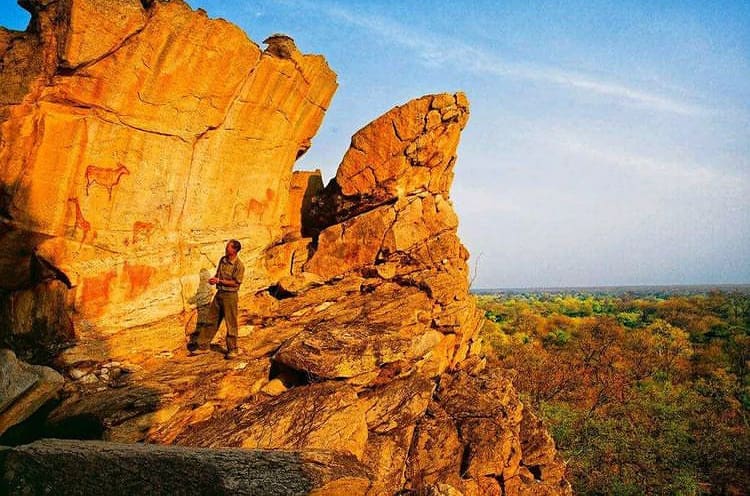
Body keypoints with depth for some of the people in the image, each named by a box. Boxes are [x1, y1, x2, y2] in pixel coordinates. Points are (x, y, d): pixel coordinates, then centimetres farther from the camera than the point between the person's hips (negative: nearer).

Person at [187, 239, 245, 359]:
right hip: (219, 293, 7)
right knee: (211, 320, 13)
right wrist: (214, 279, -3)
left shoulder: (239, 265, -16)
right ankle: (204, 346, 23)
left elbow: (236, 282, -17)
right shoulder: (223, 260, 6)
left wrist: (219, 281, -17)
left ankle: (232, 350, 12)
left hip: (230, 295, -7)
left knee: (230, 323, 0)